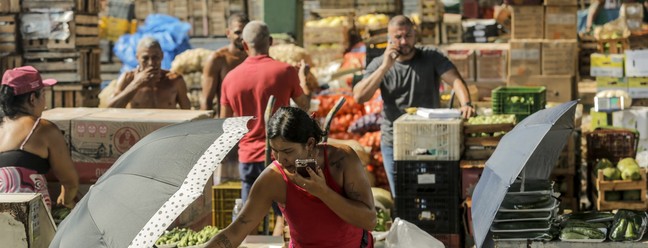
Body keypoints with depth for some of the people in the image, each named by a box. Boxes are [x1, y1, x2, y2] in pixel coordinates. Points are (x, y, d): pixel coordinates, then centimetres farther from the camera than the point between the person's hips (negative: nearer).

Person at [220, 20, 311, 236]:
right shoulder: (285, 71, -9)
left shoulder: (230, 78, 1)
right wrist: (302, 80, 24)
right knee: (284, 215, 6)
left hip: (247, 156, 3)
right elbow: (304, 106, 7)